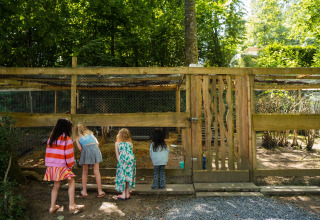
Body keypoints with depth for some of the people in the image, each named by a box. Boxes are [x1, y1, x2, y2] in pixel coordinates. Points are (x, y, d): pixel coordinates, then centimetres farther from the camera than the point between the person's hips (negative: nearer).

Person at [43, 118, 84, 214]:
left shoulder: (51, 138, 9)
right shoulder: (67, 139, -10)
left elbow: (48, 152, 13)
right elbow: (69, 155, -9)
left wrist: (49, 164, 20)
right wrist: (70, 165, 4)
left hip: (51, 166, 7)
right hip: (62, 166, -7)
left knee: (56, 185, 17)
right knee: (71, 182, 3)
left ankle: (52, 207, 21)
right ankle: (72, 205, -1)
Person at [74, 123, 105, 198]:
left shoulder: (77, 137, 16)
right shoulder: (90, 133, 25)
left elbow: (80, 148, 2)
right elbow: (97, 143, 14)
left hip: (85, 150, -2)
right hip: (95, 148, 2)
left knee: (85, 172, 14)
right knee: (96, 171, 5)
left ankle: (84, 191, 17)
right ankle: (100, 192, 7)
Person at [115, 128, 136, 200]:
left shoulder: (117, 143, 15)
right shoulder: (130, 143, 20)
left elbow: (117, 155, 11)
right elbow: (130, 152, 14)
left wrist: (119, 161, 15)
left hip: (122, 160, -3)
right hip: (131, 159, 3)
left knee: (122, 176, 8)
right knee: (129, 176, 12)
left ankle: (123, 195, 13)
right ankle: (127, 194, 21)